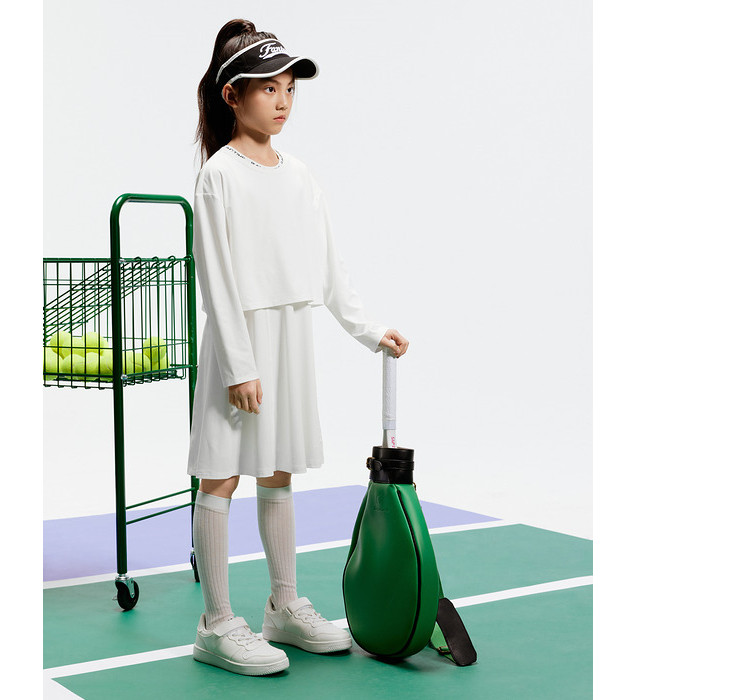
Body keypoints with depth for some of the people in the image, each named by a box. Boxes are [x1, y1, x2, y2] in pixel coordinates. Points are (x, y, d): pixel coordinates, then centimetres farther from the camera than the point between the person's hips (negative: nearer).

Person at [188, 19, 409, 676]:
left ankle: (285, 607, 26)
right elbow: (217, 277, -14)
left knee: (278, 473, 15)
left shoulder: (298, 174, 11)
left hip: (294, 334, 7)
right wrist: (239, 364, -18)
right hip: (241, 335, -7)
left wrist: (369, 330, 9)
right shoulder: (221, 173, -10)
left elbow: (328, 266, 15)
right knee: (222, 476, -1)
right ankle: (217, 625, 7)